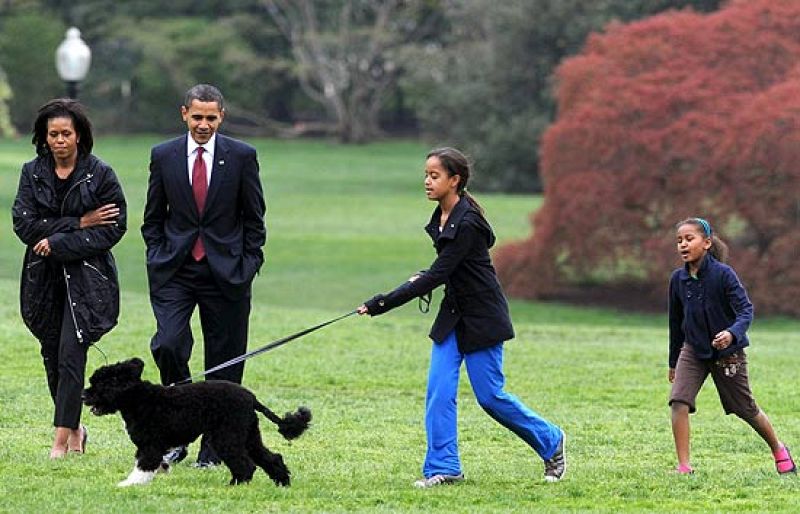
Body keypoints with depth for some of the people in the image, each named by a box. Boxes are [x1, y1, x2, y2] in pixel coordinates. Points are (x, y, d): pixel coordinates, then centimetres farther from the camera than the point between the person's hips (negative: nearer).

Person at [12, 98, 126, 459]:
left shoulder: (100, 174, -4)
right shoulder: (32, 173, 5)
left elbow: (113, 229, -9)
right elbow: (24, 224, -5)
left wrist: (57, 243, -13)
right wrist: (78, 224, -13)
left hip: (86, 278, -4)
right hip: (44, 279, 4)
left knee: (71, 355, -13)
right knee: (52, 358, 8)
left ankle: (61, 441, -12)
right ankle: (75, 429, 27)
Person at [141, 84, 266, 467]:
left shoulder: (242, 156, 0)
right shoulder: (163, 156, 5)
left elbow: (254, 219, 5)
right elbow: (152, 218, 12)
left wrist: (247, 266, -1)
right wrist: (158, 259, 2)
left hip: (226, 273, -1)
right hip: (174, 272, 1)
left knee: (224, 364, 2)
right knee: (167, 345, -17)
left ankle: (213, 449, 10)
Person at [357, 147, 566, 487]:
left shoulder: (467, 224, -24)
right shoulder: (441, 217, 5)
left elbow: (437, 275, -27)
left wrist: (384, 303, -28)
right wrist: (425, 278, 0)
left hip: (482, 318, -8)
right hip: (453, 315, 8)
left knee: (490, 395, -1)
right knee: (438, 392, -3)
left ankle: (550, 442, 19)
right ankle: (443, 468, -1)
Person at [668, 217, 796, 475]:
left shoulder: (723, 274, -17)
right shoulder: (678, 279, -3)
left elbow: (746, 309, -21)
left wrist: (733, 333, -42)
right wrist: (673, 361, 16)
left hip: (727, 352, -4)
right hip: (693, 350, 4)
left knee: (746, 409, 10)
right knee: (678, 402, -17)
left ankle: (779, 450, 35)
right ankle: (684, 466, -13)